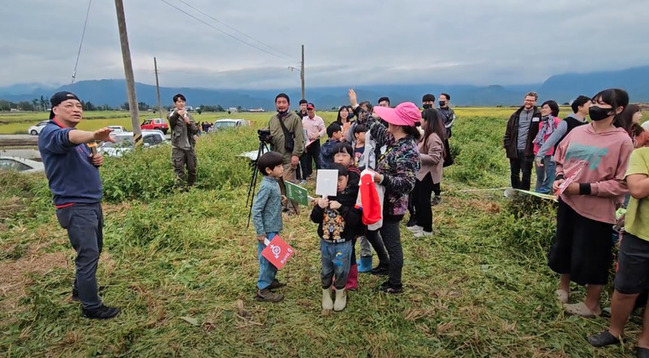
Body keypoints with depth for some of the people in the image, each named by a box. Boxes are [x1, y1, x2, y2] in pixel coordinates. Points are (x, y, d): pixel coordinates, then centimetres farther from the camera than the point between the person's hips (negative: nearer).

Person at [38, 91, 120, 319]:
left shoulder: (79, 136, 13)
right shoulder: (50, 133, -15)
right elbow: (67, 137, -39)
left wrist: (95, 160, 0)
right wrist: (94, 136, -61)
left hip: (92, 203, 9)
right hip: (75, 207, -9)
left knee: (93, 251, 19)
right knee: (88, 254, -6)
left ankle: (80, 290, 38)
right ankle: (91, 307, 6)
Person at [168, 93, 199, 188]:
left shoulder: (189, 115, 14)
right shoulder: (173, 115, -1)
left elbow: (195, 131, 8)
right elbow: (171, 120, -27)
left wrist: (189, 123, -12)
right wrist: (177, 114, -49)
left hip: (189, 147, 5)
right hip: (178, 148, -5)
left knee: (192, 169, 12)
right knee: (179, 170, -9)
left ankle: (191, 187, 26)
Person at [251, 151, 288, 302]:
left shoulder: (274, 182, 5)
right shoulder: (266, 186, -23)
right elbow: (256, 210, -23)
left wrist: (280, 199, 3)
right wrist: (260, 232, -22)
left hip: (274, 228, 9)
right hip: (268, 230, -9)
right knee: (267, 258, 1)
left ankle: (270, 280, 39)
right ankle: (262, 290, 14)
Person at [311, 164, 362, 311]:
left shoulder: (353, 196, -12)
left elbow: (355, 221, -20)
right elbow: (315, 219, -1)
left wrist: (341, 207, -30)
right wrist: (319, 207, -21)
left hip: (343, 243, -3)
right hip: (325, 241, 3)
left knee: (341, 271, 13)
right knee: (326, 270, 17)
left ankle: (340, 293, 38)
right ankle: (326, 293, 40)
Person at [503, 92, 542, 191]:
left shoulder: (538, 115, -1)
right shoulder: (516, 115, 11)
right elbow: (508, 131, 10)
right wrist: (506, 145, 2)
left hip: (528, 151, -4)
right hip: (514, 150, 4)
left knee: (526, 174, 1)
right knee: (514, 173, 13)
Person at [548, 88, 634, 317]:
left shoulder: (622, 141, -14)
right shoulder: (577, 132, 1)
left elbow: (622, 184, -16)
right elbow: (560, 160, 15)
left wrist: (583, 188, -22)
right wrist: (559, 178, -4)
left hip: (596, 211, -5)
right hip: (567, 203, 6)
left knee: (591, 258, 8)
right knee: (562, 247, 20)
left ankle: (592, 304, 30)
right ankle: (563, 288, 44)